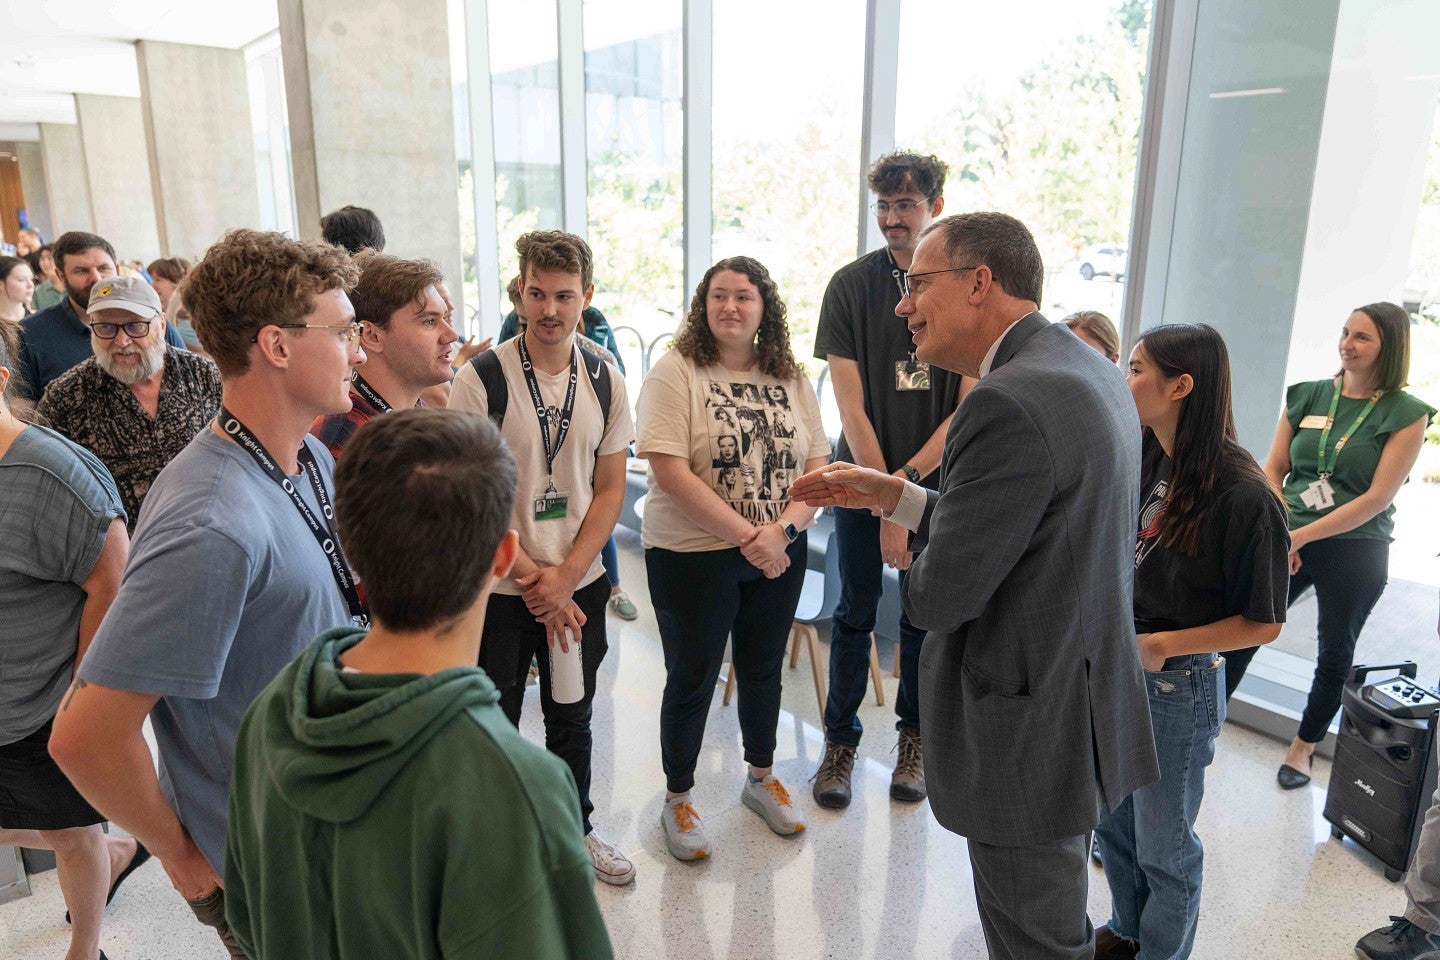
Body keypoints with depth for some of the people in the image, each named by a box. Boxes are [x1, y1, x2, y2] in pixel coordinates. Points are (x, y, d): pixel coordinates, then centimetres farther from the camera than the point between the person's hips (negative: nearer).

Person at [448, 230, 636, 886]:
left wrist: (565, 577, -8)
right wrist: (532, 578, -12)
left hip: (579, 582, 3)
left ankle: (574, 827, 41)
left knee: (572, 719, 19)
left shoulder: (605, 380, -1)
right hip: (498, 586, -3)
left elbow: (609, 489, 2)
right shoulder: (481, 379, -13)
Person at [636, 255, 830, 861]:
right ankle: (677, 800, 30)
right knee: (692, 679, 9)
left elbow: (817, 468, 1)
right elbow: (670, 472, -19)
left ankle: (761, 777, 42)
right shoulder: (675, 373, -10)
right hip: (693, 555, -4)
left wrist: (782, 528, -17)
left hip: (779, 555, 5)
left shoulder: (792, 379, 4)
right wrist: (747, 536, -20)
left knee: (764, 669, 19)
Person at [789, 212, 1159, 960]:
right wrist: (892, 496, 4)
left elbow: (941, 595, -24)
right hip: (1084, 701, 9)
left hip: (1029, 737, -9)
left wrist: (910, 582, -1)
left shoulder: (1008, 402, -28)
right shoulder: (1090, 371, 4)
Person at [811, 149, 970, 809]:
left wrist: (906, 478, -16)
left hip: (936, 482, 1)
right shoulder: (851, 285, -4)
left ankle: (913, 737, 32)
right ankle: (840, 741, 26)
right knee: (855, 615, 8)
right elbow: (850, 405, -9)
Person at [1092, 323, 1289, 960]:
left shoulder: (1244, 495, -22)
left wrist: (1163, 645, -21)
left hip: (1177, 688, -7)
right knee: (1111, 820, 23)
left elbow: (1264, 622, -16)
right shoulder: (1142, 460, -1)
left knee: (1163, 846, 14)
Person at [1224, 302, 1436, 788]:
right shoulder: (1306, 396, 3)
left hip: (1355, 552, -2)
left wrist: (1302, 534, -18)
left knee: (1335, 652, 12)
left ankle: (1303, 746, 31)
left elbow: (1378, 498, -13)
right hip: (1288, 542, 2)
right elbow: (1273, 469, 4)